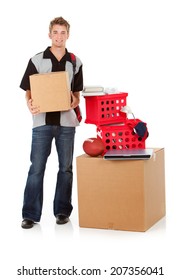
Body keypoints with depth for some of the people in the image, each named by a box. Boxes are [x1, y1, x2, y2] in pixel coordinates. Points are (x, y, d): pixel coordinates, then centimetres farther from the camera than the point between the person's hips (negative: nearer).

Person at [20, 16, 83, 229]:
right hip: (42, 121, -2)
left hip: (66, 121, 2)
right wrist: (30, 105, -17)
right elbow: (28, 91, 3)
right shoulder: (36, 61, 2)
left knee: (66, 168, 7)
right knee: (36, 168, -2)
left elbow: (77, 94, 13)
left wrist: (74, 102, -10)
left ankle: (62, 211, 18)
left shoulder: (75, 63, 8)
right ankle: (30, 214, 3)